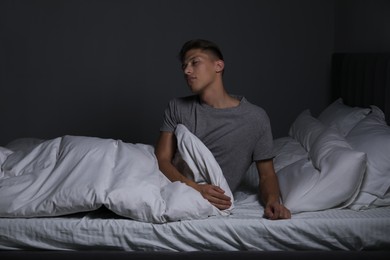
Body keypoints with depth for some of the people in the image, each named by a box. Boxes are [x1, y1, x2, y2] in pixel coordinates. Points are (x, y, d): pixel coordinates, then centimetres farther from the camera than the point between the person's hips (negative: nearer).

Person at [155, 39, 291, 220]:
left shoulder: (255, 118, 2)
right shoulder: (177, 108, 10)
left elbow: (267, 175, 8)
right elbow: (162, 160, 0)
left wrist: (273, 201, -17)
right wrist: (195, 188, -19)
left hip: (214, 202, -3)